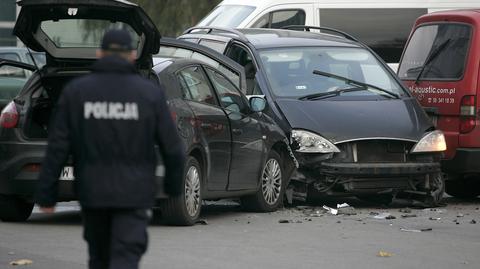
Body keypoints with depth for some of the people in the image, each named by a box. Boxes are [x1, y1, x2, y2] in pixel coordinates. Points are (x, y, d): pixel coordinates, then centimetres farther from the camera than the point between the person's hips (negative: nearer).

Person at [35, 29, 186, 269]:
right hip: (133, 193, -2)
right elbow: (172, 148, -1)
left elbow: (57, 148, -4)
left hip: (92, 192, 2)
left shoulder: (75, 90, -1)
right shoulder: (150, 93, -4)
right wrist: (174, 184, 16)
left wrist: (46, 194, 0)